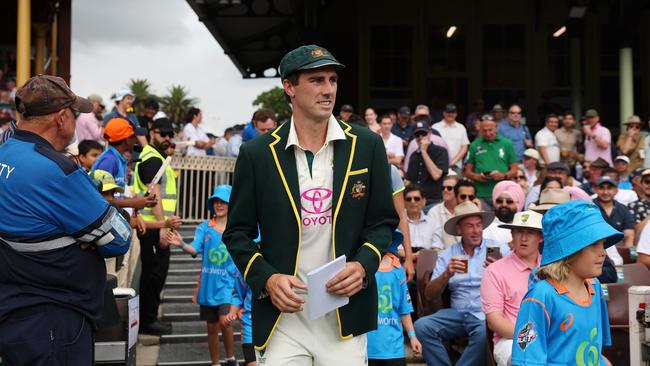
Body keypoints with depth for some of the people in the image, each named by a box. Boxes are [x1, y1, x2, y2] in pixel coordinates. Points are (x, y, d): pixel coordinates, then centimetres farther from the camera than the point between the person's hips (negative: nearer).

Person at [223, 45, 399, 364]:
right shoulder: (257, 153, -1)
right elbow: (237, 232, 4)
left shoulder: (366, 146, 2)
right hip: (281, 316, -1)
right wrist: (266, 278, -11)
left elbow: (383, 222, 7)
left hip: (345, 316, 1)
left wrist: (363, 265, -11)